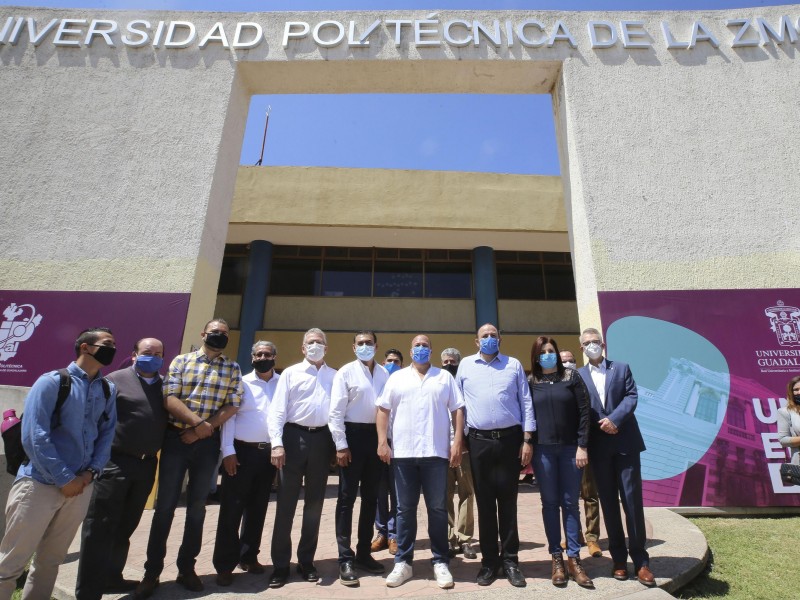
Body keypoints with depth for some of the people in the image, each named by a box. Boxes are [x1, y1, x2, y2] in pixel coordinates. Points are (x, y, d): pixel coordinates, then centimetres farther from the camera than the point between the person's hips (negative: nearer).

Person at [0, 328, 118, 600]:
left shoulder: (109, 390, 6)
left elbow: (107, 434, 9)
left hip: (80, 486, 5)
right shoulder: (52, 381, -9)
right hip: (41, 484, -5)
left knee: (51, 561, 17)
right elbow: (34, 437, -14)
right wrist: (64, 479, -14)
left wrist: (91, 472, -5)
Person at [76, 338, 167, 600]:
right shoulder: (115, 380, -5)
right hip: (115, 462, -5)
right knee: (100, 527, 4)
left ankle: (111, 578, 36)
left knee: (125, 526, 19)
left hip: (147, 464, 6)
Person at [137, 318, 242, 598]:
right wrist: (197, 422, -17)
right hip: (175, 439, -1)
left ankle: (186, 567, 25)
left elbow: (232, 406, -3)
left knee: (197, 506, 11)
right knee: (165, 505, 4)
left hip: (208, 444, 1)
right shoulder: (181, 361, 3)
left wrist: (204, 430, -12)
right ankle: (152, 571, 18)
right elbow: (169, 398, -7)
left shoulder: (233, 369, 4)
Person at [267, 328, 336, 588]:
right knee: (286, 501, 4)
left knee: (315, 502, 11)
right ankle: (280, 564, 17)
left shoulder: (335, 376, 9)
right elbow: (277, 410, -2)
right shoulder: (291, 373, 4)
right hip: (295, 436, -2)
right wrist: (277, 444, -11)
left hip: (322, 439, 2)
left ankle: (306, 560, 25)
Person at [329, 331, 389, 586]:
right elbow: (336, 411, -8)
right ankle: (346, 559, 13)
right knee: (347, 498, 2)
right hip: (353, 434, -4)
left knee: (370, 497, 13)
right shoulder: (346, 372, -4)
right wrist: (341, 445, -13)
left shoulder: (385, 374, 6)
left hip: (377, 436, 4)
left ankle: (364, 553, 28)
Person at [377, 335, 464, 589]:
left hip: (436, 452, 0)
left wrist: (457, 442, -4)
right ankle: (403, 562, 21)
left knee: (437, 509, 6)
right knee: (405, 509, 9)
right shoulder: (397, 378, 10)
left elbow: (457, 410, 6)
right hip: (403, 452, 1)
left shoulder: (445, 377, 10)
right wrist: (382, 441, -3)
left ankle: (440, 562, 19)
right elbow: (383, 410, 6)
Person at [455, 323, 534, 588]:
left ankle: (510, 560, 21)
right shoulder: (465, 365, 7)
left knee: (508, 501, 7)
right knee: (484, 502, 8)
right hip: (479, 441, 0)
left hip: (510, 438, 0)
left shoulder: (514, 365, 6)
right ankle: (489, 560, 21)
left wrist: (527, 439, -1)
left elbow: (526, 403, 5)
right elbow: (457, 403, 8)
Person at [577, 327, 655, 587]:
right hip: (598, 446, 1)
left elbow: (632, 397, -3)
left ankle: (640, 561, 13)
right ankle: (619, 559, 18)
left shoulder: (622, 368, 9)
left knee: (632, 500, 1)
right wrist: (600, 425, -9)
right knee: (608, 503, 7)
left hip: (625, 442, 0)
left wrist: (614, 419, -15)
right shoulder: (578, 375, 7)